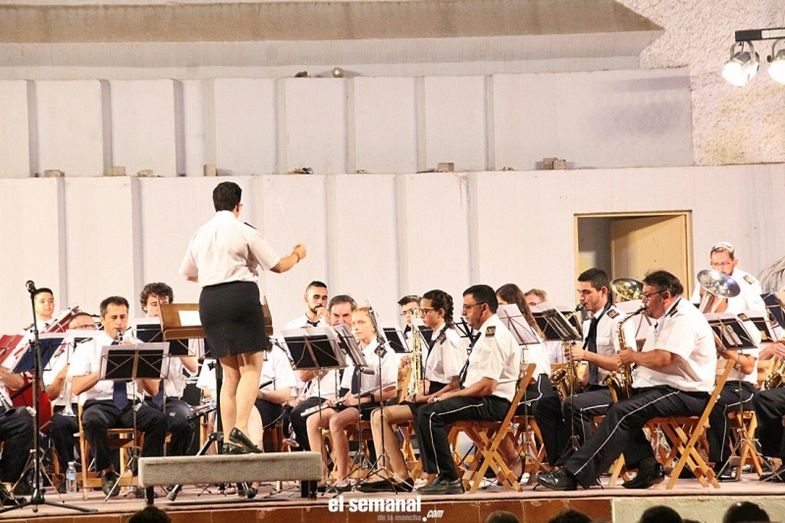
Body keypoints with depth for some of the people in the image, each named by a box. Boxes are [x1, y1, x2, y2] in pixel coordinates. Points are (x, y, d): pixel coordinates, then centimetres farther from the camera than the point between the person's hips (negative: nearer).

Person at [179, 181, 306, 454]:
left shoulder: (200, 234, 12)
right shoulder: (244, 231, -4)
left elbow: (188, 274, 23)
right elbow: (278, 266, 0)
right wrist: (297, 255, 21)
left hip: (209, 301, 6)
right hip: (241, 294, -6)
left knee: (230, 372, 13)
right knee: (251, 367, -3)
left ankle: (228, 438, 8)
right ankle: (240, 427, -22)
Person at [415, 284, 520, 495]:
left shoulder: (493, 336, -16)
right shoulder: (490, 333, 18)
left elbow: (487, 386, -23)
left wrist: (453, 395, -12)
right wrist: (448, 393, 10)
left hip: (492, 402, -11)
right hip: (483, 400, 11)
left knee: (429, 414, -21)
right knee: (424, 411, 8)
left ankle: (448, 479, -19)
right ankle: (436, 473, 2)